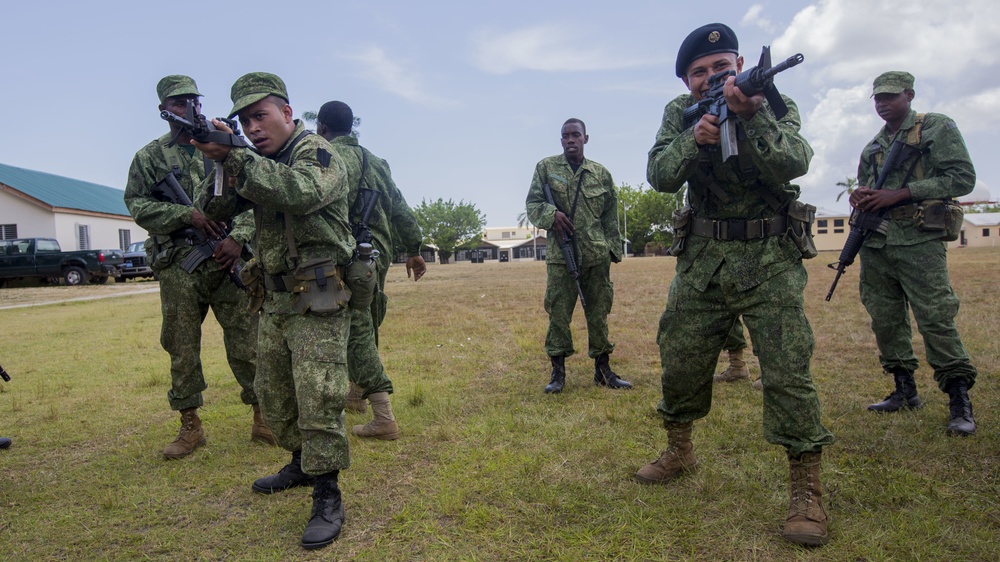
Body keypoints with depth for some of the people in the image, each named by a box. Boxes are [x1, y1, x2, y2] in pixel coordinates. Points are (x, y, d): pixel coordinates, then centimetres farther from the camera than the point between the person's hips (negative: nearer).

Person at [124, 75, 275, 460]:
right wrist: (187, 215, -12)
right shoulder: (148, 157, 11)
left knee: (246, 341, 0)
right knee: (182, 347, 7)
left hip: (228, 260, -1)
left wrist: (238, 237, -12)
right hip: (178, 266, 1)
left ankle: (263, 418, 11)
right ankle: (190, 426, 19)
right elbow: (137, 204, 2)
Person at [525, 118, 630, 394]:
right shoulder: (546, 167, 5)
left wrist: (613, 249, 8)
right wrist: (550, 214, -17)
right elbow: (532, 203, 3)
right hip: (560, 255, -2)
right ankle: (558, 371, 12)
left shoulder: (601, 174, 9)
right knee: (558, 312, 1)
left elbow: (611, 216, 12)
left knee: (598, 311, 8)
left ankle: (602, 369, 19)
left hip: (597, 256, 2)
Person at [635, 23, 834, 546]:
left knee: (786, 370, -8)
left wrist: (750, 115, -34)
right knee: (680, 360, 8)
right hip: (702, 258, 3)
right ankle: (680, 451, 31)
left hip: (769, 259, -3)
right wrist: (696, 139, -27)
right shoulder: (680, 112, 4)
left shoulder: (775, 104, -3)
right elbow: (660, 175, -9)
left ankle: (807, 488, 5)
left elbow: (793, 163, -21)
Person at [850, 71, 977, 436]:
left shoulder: (938, 128, 3)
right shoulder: (873, 146, 19)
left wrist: (900, 194, -14)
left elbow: (963, 178, -6)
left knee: (935, 318, -10)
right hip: (874, 244, 6)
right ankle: (905, 390, 19)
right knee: (885, 319, 7)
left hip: (919, 242, -6)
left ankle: (960, 401, -1)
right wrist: (860, 197, 0)